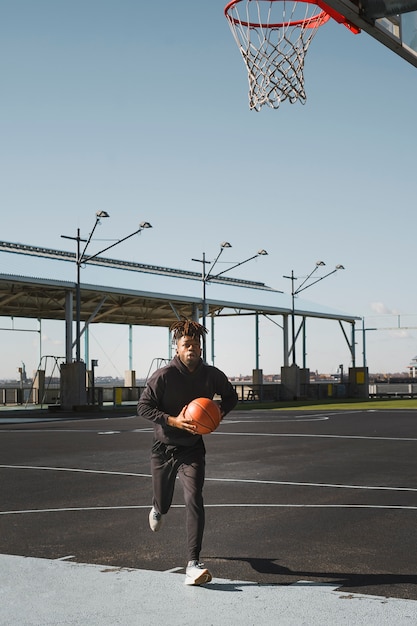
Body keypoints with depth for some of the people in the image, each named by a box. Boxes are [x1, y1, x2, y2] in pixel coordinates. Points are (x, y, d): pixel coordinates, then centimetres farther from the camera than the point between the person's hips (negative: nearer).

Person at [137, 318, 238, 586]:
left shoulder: (212, 375, -7)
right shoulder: (164, 375, -16)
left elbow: (231, 396, 12)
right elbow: (143, 406, -13)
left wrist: (218, 414, -8)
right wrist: (174, 421, -25)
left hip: (192, 450, 1)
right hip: (164, 448, 0)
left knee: (194, 500, -18)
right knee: (164, 503, 15)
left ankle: (193, 565, -18)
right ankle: (158, 509, 57)